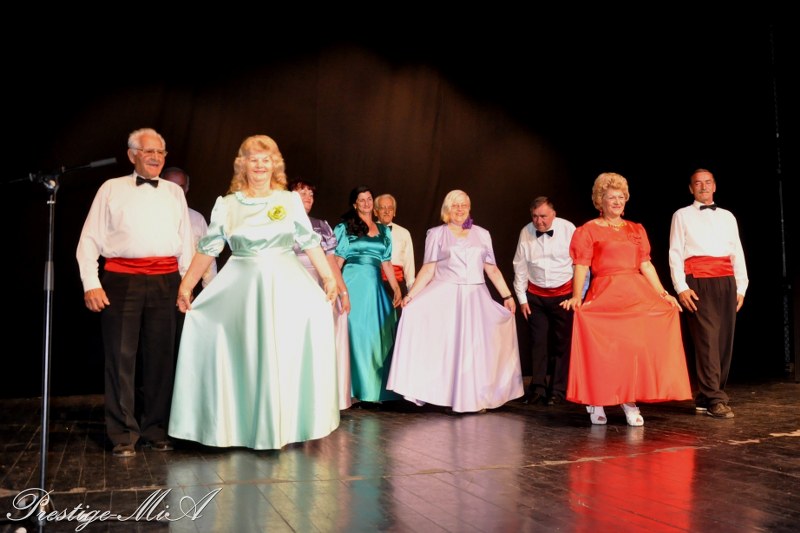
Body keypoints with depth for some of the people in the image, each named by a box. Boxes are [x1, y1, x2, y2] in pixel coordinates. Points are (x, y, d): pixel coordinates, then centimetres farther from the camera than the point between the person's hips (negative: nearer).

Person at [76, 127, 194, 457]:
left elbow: (186, 241, 14)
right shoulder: (112, 189, 9)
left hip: (165, 281, 2)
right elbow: (90, 239, 4)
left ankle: (155, 430, 17)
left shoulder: (174, 192, 16)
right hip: (122, 279, -2)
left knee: (160, 356, 6)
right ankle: (123, 435, 8)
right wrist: (91, 284, -6)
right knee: (121, 356, -1)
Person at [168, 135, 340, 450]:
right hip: (241, 288, 0)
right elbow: (207, 249, 7)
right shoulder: (226, 205, 5)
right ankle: (244, 426, 15)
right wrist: (186, 285, 4)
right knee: (245, 356, 2)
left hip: (286, 286, 0)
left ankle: (285, 425, 12)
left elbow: (310, 243, 5)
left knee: (285, 355, -2)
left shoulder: (291, 201, 5)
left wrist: (328, 277, 0)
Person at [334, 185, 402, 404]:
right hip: (353, 284, -4)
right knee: (356, 333, -4)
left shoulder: (383, 231, 16)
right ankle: (358, 389, 2)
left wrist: (396, 288, 7)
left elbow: (386, 263, 15)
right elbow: (338, 261, 1)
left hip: (374, 285, 4)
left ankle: (375, 390, 9)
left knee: (378, 334, 2)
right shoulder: (345, 227, 5)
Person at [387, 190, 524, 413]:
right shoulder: (436, 234, 5)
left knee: (475, 348, 4)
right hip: (444, 296, -2)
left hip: (475, 298, 2)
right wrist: (410, 295, -10)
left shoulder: (482, 234, 12)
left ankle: (474, 398, 16)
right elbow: (428, 270, 0)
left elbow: (492, 269, 12)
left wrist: (507, 296, 8)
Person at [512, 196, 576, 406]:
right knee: (538, 342, 5)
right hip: (535, 295, 2)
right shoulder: (526, 232, -5)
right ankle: (537, 388, 14)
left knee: (562, 342, 4)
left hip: (563, 294, -2)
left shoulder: (568, 229, -12)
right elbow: (520, 267, 2)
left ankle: (558, 391, 14)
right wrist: (521, 298, 3)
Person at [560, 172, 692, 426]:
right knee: (603, 348, -6)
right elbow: (581, 266, -6)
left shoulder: (636, 230, 17)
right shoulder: (588, 231, 3)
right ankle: (596, 403, 8)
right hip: (605, 295, -4)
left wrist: (663, 294, 5)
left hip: (637, 295, 4)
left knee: (637, 345, -2)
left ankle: (630, 401, 8)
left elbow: (646, 265, 14)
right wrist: (576, 296, -19)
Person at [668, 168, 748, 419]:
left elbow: (737, 253, 16)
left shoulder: (727, 216, 20)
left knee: (724, 339, 2)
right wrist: (681, 288, -10)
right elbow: (675, 253, 2)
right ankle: (715, 399, -9)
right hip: (698, 281, -4)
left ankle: (706, 397, 11)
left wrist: (741, 287, 7)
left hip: (726, 281, 4)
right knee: (707, 338, -11)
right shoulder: (682, 215, 9)